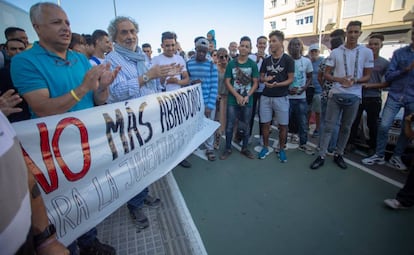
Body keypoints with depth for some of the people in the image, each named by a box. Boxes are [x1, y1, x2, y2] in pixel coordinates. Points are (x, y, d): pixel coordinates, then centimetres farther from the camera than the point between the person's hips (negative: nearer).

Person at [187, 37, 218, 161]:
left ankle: (209, 148, 28)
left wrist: (210, 106, -12)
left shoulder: (212, 66, 0)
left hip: (208, 103, 0)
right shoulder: (188, 64, 3)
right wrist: (192, 82, -17)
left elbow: (214, 87, -5)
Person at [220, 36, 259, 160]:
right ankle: (228, 149, 18)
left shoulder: (253, 64, 0)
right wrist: (238, 96, -12)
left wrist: (247, 96, -13)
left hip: (247, 100, 1)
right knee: (229, 125, 3)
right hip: (233, 100, 0)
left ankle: (244, 148, 26)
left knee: (245, 126, 10)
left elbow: (255, 83, 0)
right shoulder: (231, 64, 0)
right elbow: (227, 82, -2)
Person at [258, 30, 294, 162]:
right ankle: (266, 147, 22)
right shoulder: (266, 60, 9)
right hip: (265, 97, 3)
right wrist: (266, 79, -11)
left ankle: (281, 149, 19)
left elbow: (290, 79, -5)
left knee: (282, 125, 3)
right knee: (265, 123, 7)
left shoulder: (288, 60, -3)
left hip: (281, 97, -3)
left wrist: (277, 84, -22)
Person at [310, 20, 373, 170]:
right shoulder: (335, 52, 2)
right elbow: (326, 74, 2)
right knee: (329, 126, 0)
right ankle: (321, 156, 7)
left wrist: (354, 81, -17)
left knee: (346, 127, 10)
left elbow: (367, 76, 3)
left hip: (354, 95, 1)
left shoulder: (367, 52, 2)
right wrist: (339, 79, -17)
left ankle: (338, 155, 24)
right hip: (336, 94, -1)